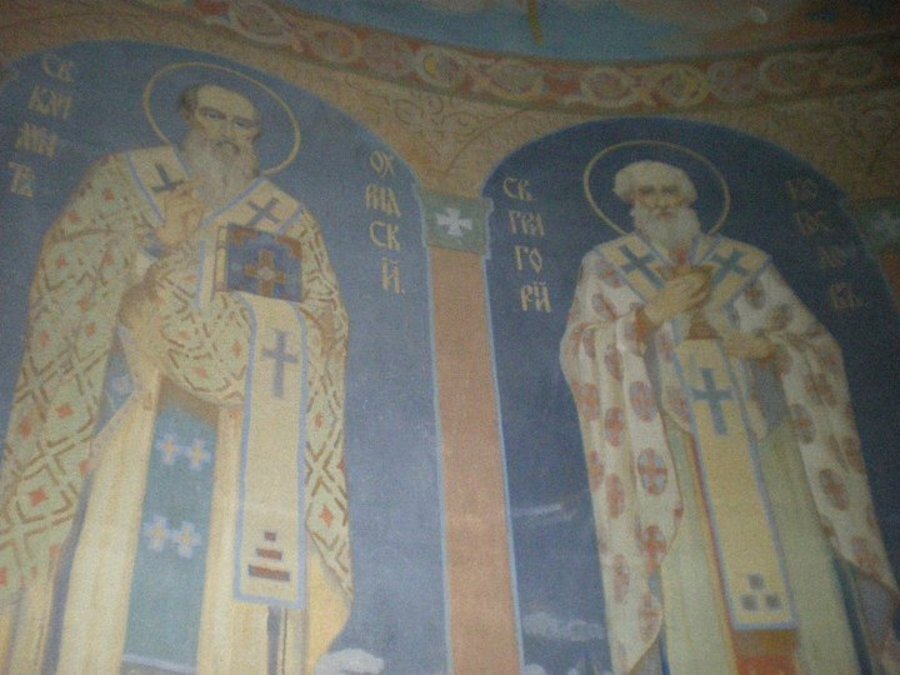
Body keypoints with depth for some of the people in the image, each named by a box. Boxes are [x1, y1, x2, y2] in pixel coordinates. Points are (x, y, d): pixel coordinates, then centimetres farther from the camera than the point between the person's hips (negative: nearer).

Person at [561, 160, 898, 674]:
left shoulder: (746, 264, 19)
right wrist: (653, 313, -7)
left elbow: (818, 346, 16)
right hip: (666, 440, -2)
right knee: (691, 588, -17)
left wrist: (769, 347, -6)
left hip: (758, 434, 2)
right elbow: (578, 353, 4)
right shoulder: (607, 267, 16)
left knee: (797, 571, -12)